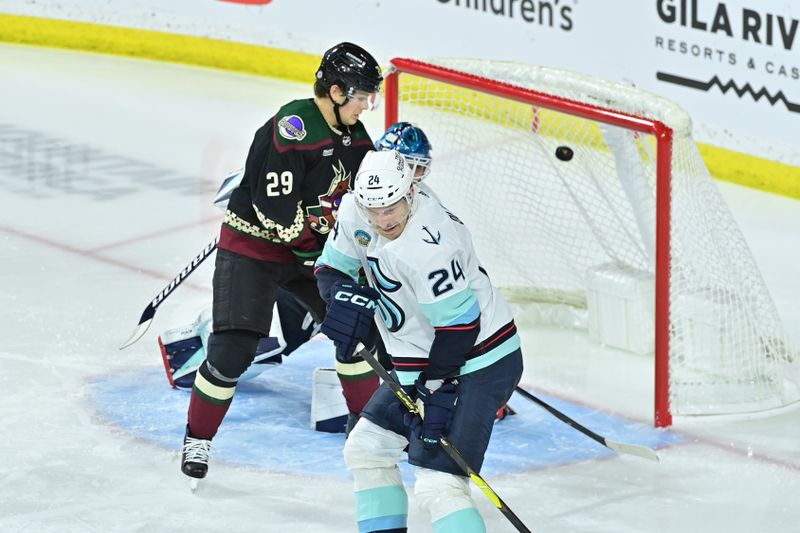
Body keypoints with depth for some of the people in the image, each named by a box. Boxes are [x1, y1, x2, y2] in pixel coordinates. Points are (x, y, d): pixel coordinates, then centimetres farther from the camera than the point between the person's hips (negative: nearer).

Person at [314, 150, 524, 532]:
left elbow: (459, 325, -25)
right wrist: (344, 295, -14)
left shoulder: (428, 245, -30)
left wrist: (437, 390, -21)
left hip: (476, 366, -10)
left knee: (438, 485, -18)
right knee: (365, 450, 18)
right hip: (419, 363, 10)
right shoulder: (355, 211, -6)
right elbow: (331, 266, 8)